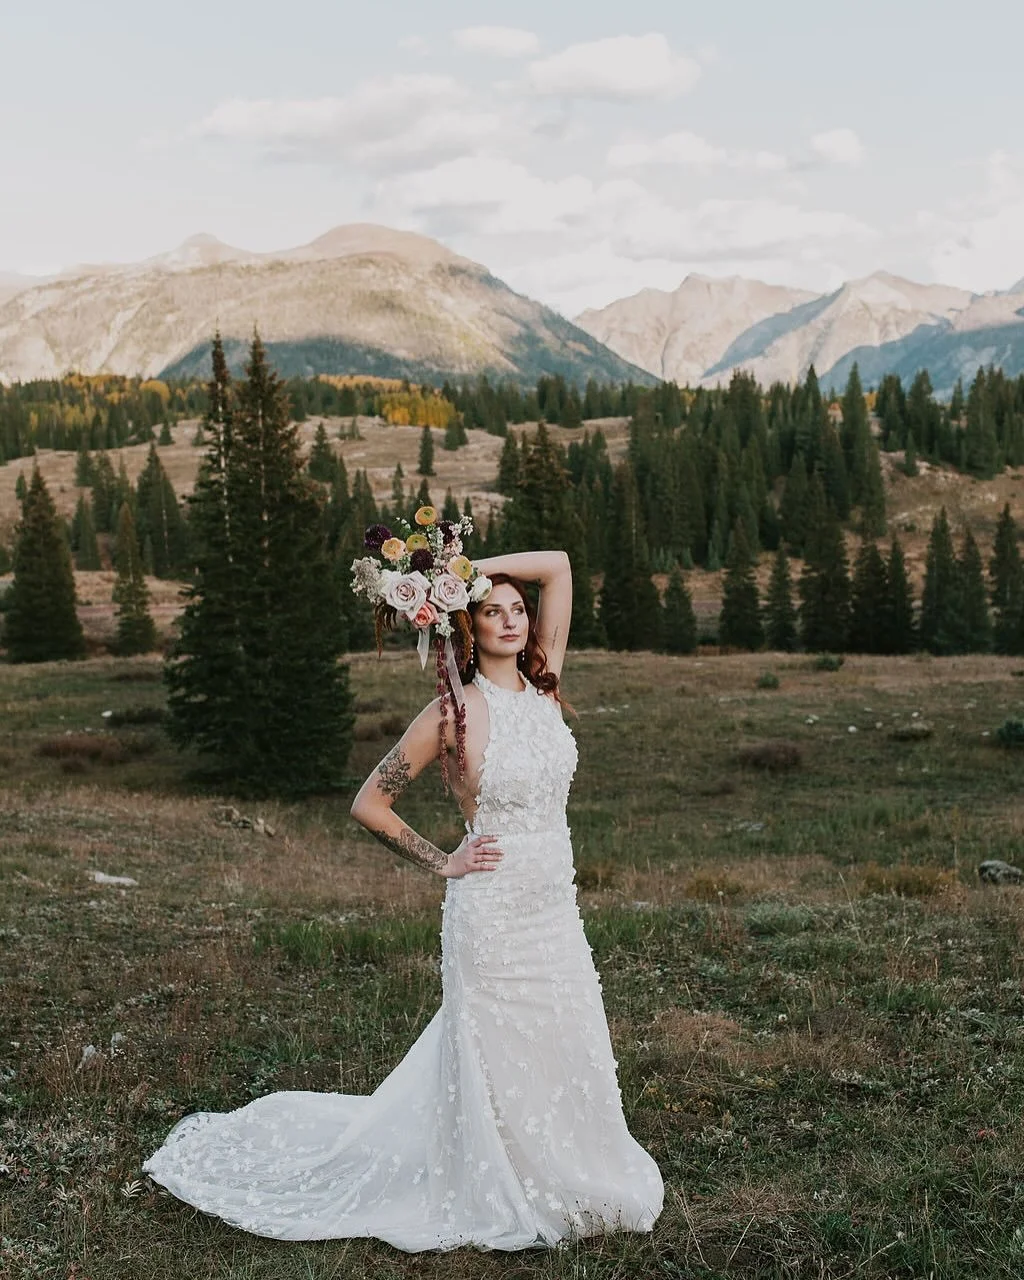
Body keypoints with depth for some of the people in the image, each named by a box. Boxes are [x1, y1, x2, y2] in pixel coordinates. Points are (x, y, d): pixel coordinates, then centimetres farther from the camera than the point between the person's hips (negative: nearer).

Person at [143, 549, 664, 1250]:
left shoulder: (543, 683, 4)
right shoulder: (455, 710, -10)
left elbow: (558, 566, 2)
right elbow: (369, 804, -6)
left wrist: (467, 568, -2)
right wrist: (443, 862, -4)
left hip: (557, 909, 6)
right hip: (493, 911, -6)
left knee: (566, 1054, 14)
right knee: (497, 1059, 5)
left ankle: (561, 1180, 35)